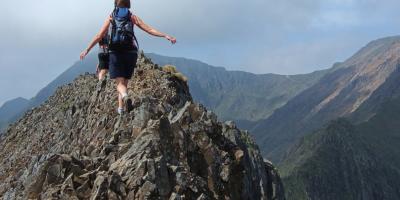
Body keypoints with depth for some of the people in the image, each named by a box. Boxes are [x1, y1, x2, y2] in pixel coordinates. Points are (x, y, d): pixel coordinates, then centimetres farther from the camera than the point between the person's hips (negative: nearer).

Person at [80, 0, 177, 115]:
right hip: (130, 52, 1)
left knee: (120, 83, -5)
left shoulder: (110, 18, 11)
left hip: (115, 53, -1)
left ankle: (125, 97, -37)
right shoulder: (132, 17, 9)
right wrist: (166, 36, 0)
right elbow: (149, 30, -1)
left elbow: (99, 36, 9)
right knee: (124, 82, 16)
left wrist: (87, 50, 17)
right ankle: (121, 108, 14)